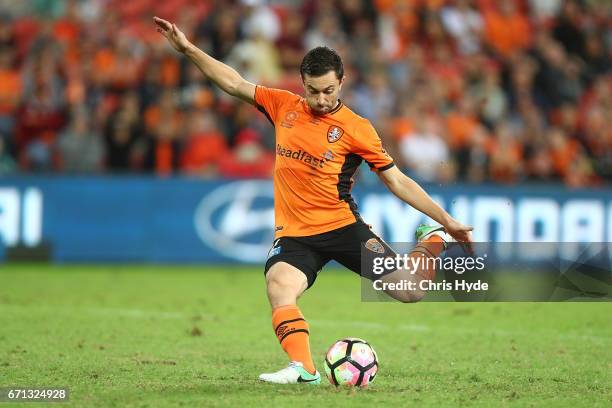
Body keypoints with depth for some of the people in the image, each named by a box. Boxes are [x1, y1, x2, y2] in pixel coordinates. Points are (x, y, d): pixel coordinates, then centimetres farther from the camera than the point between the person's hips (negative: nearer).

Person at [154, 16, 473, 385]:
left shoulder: (356, 129, -2)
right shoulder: (284, 106, 8)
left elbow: (397, 181, 2)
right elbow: (235, 83, 15)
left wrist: (447, 220, 0)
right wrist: (188, 48, 10)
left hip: (341, 227, -2)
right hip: (294, 234, 2)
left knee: (411, 291, -10)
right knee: (279, 288, -31)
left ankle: (433, 240, 22)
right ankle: (303, 369, -35)